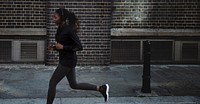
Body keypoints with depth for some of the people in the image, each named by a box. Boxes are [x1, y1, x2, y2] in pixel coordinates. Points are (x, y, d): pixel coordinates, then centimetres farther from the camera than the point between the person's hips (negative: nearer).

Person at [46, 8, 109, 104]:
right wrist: (53, 47, 1)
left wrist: (62, 47, -22)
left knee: (52, 83, -1)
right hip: (64, 60, 10)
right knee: (74, 85, 17)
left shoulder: (68, 30, -20)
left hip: (68, 61, -10)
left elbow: (79, 47, -21)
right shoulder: (60, 29, 6)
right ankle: (101, 88, 24)